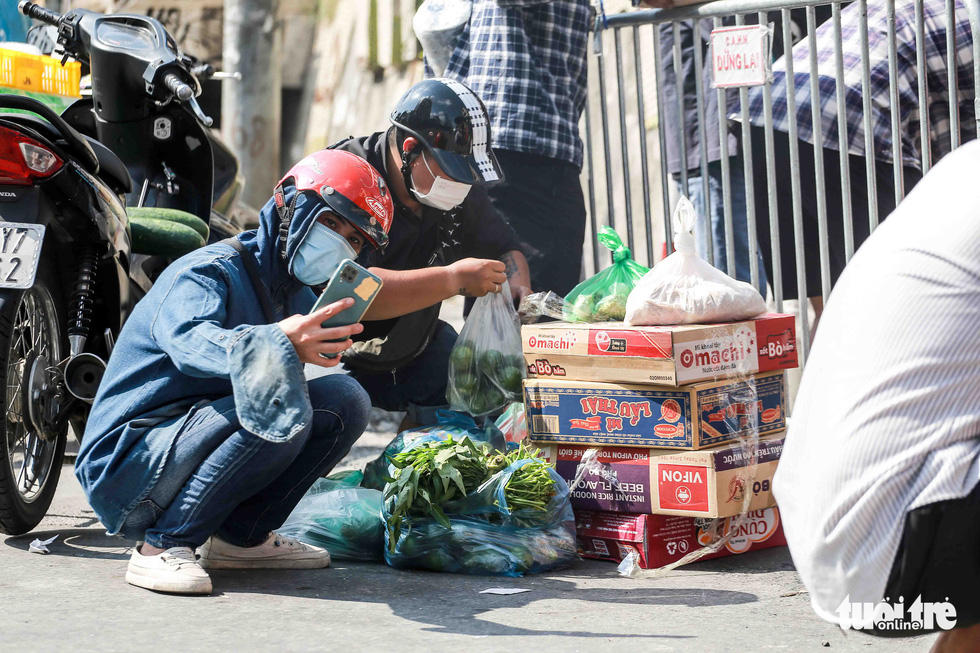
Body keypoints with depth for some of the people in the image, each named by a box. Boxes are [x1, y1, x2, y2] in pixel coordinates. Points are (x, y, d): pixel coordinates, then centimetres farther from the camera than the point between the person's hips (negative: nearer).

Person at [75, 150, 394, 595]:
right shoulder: (208, 271, -15)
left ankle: (240, 537, 2)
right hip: (128, 462, -8)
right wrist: (278, 342, -55)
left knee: (344, 400, -4)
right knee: (278, 408, -31)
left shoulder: (295, 295, 15)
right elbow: (190, 341, -37)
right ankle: (162, 545, -20)